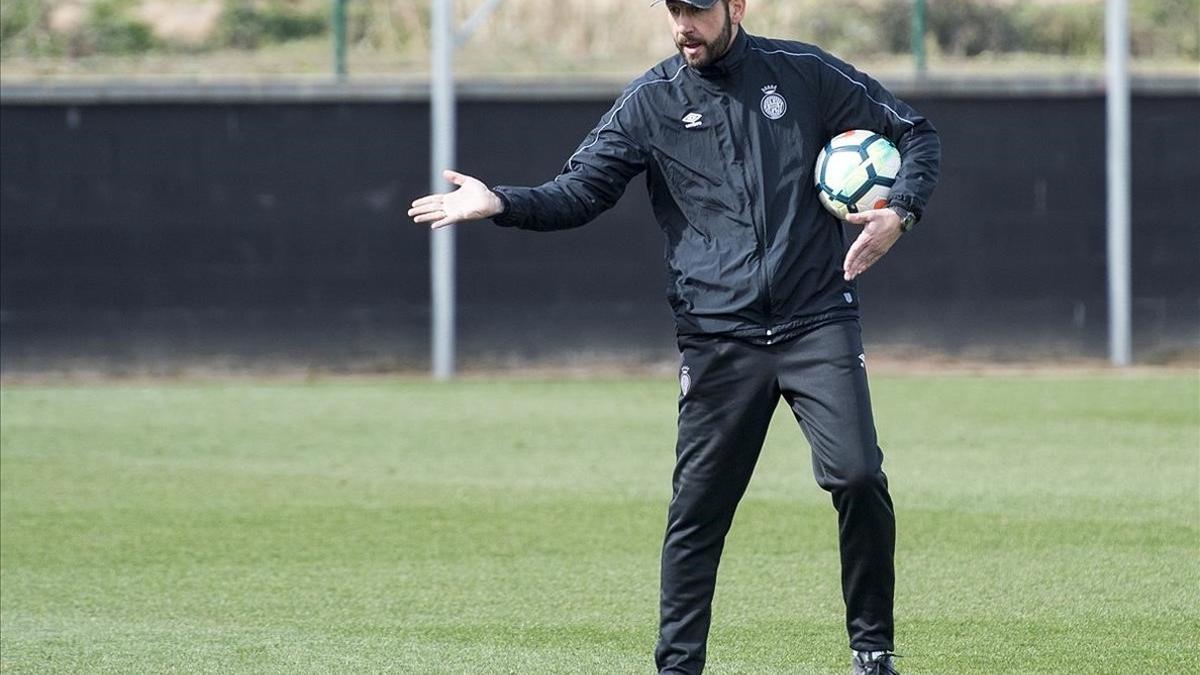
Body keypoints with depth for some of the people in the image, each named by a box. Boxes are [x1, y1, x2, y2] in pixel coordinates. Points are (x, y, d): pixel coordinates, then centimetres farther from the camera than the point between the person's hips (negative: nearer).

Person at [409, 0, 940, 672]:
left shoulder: (805, 74, 5)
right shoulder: (652, 101, 6)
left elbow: (915, 132, 12)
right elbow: (580, 190, 1)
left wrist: (899, 213, -6)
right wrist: (500, 203, -17)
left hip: (818, 322, -1)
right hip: (719, 339, 1)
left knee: (858, 477, -12)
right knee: (698, 508, -1)